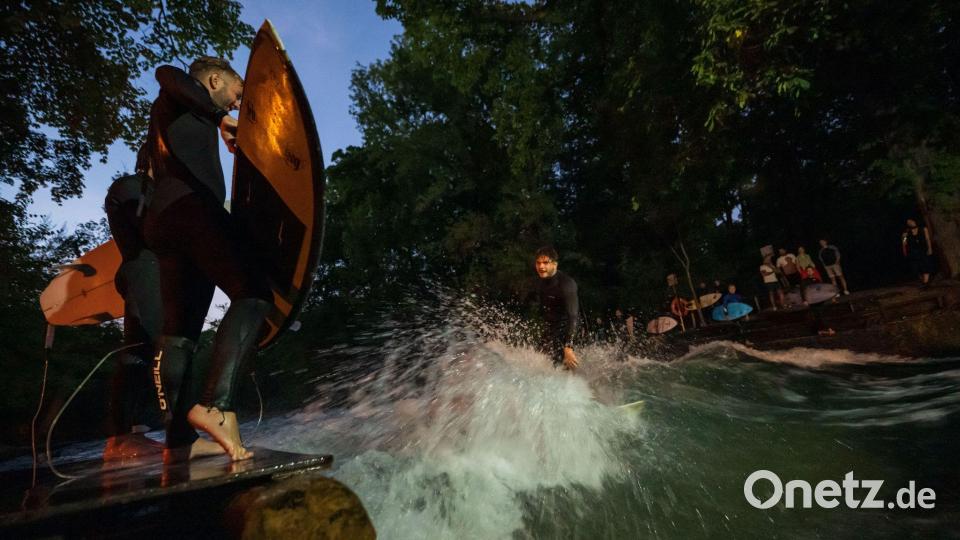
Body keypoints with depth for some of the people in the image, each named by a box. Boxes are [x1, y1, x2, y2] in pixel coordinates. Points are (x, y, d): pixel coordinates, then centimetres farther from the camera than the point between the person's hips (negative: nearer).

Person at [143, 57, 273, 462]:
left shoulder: (168, 111, 39)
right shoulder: (184, 98, 16)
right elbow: (167, 74, -8)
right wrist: (220, 117, -3)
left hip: (162, 220, 9)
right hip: (190, 205, -9)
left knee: (179, 332, -1)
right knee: (253, 294, -22)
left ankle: (178, 441, -4)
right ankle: (216, 403, -36)